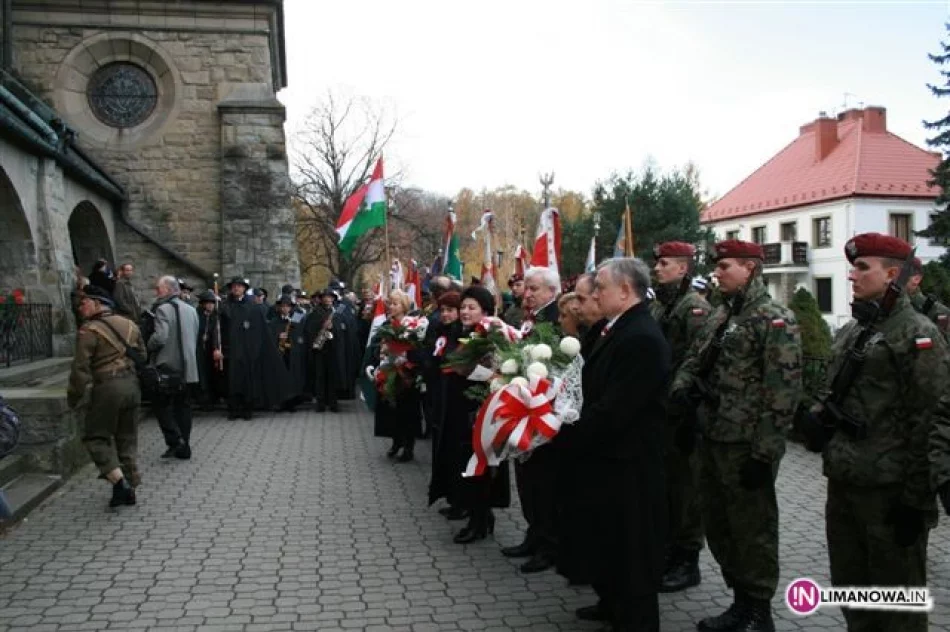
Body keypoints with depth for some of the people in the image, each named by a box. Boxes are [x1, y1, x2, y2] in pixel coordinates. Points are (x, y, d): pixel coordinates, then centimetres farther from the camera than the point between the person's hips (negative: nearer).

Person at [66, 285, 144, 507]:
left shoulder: (89, 330, -9)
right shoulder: (129, 325, 11)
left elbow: (81, 367, -11)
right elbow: (142, 356, 16)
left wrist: (74, 396, 0)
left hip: (107, 388, -7)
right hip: (132, 385, 7)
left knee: (96, 436, 6)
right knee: (127, 438, 15)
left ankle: (119, 482, -8)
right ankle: (130, 488, 19)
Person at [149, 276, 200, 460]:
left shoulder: (163, 309, -12)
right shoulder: (191, 309, 11)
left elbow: (160, 337, -21)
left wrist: (149, 346, -3)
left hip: (167, 366, -6)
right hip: (188, 367, 7)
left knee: (162, 404, 5)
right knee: (183, 406, 11)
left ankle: (174, 440, -7)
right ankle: (184, 448, 13)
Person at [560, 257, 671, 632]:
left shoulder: (642, 338, -24)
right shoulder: (619, 330, 7)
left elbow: (614, 409, -27)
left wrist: (566, 437, -17)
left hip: (625, 463, -10)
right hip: (607, 454, 10)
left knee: (629, 548, 7)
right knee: (607, 540, 24)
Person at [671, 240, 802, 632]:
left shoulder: (775, 321, -12)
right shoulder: (720, 315, 12)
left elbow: (783, 393, -17)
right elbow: (694, 359, 17)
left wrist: (764, 453, -20)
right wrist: (681, 389, -5)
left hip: (746, 445, -8)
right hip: (712, 438, 8)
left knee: (753, 529, 5)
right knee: (717, 525, 16)